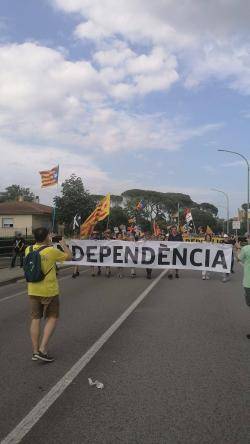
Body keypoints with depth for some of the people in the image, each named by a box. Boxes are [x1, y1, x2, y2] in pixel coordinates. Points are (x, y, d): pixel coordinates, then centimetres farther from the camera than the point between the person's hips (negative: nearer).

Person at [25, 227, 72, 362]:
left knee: (35, 319, 12)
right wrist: (63, 244, 16)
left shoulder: (28, 250, 0)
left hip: (33, 291, 5)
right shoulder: (52, 251, -14)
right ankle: (42, 350, 1)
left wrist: (48, 245, 26)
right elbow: (69, 256, 0)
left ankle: (35, 351, 18)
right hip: (49, 291, -5)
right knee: (52, 318, 8)